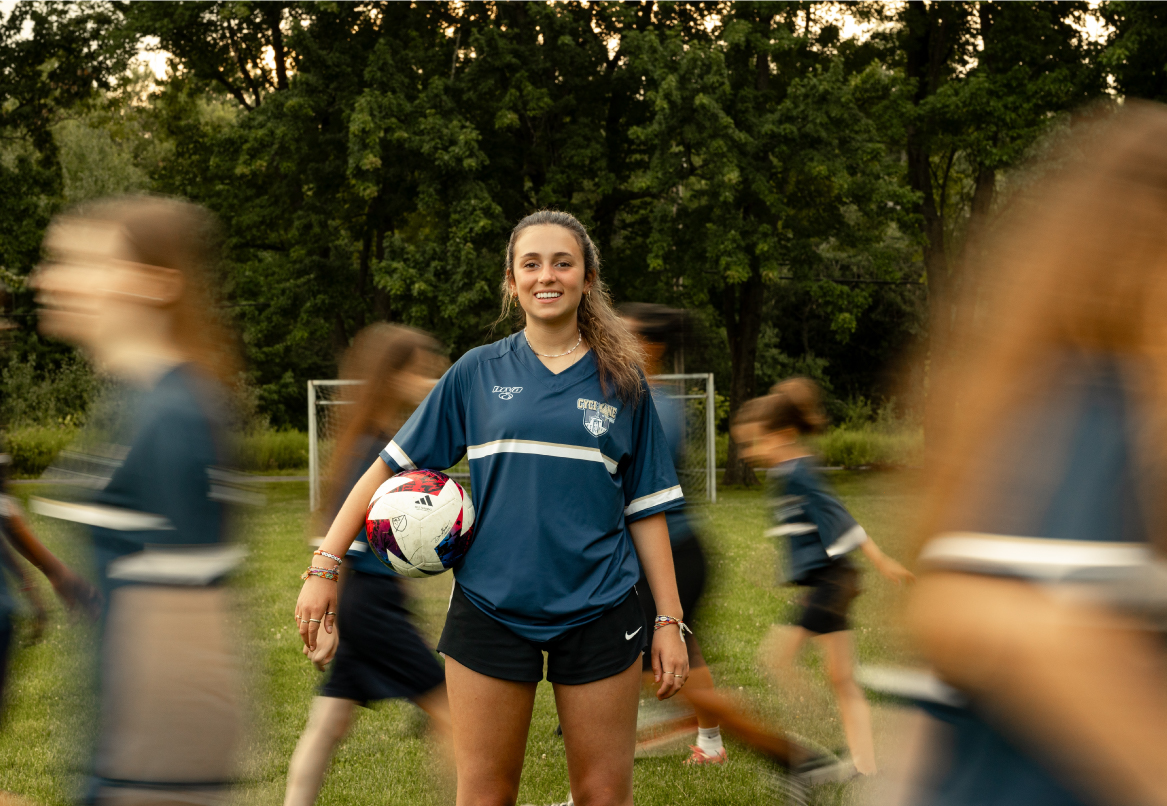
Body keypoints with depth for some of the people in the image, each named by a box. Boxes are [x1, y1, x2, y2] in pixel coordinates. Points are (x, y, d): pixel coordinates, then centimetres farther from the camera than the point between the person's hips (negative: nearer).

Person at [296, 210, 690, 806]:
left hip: (598, 614, 0)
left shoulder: (620, 381, 5)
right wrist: (325, 567, -1)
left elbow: (646, 508, 6)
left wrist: (670, 621, 2)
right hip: (489, 609, 0)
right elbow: (392, 466, 5)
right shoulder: (478, 372, 4)